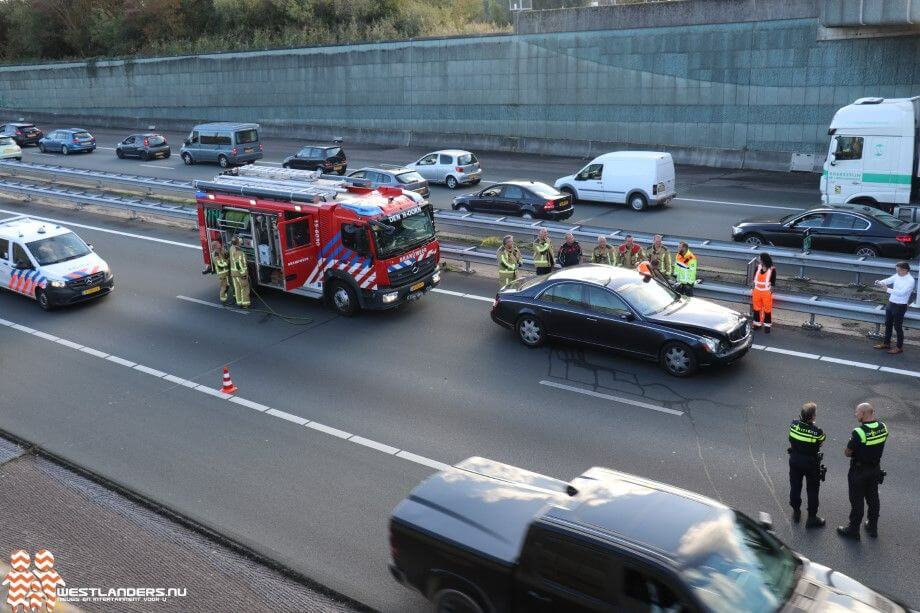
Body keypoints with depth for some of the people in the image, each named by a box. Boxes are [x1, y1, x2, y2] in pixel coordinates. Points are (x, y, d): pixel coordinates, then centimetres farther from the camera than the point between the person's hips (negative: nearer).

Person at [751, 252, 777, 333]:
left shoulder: (772, 270, -14)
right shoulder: (758, 267, -3)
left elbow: (773, 283, -8)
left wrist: (770, 293, -8)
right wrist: (753, 290, 6)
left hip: (766, 292, -4)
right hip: (757, 291, 4)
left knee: (767, 309, 7)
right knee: (756, 308, 13)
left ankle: (767, 325, 19)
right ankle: (757, 324, 28)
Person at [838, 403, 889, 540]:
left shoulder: (859, 432, -28)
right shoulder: (883, 427, -8)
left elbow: (847, 453, -19)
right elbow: (877, 446, 7)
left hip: (859, 471, -6)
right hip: (875, 469, 6)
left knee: (857, 501, 7)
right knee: (873, 498, 20)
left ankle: (853, 530, 20)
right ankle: (873, 527, 35)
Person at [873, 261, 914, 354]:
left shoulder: (910, 281, -20)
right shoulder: (897, 276, 1)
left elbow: (901, 292, -29)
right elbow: (888, 280, -2)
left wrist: (887, 289, -32)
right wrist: (880, 282, -24)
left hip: (900, 306, -7)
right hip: (891, 303, 7)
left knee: (898, 327, 3)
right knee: (888, 324, 18)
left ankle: (899, 347, 17)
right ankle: (886, 343, 33)